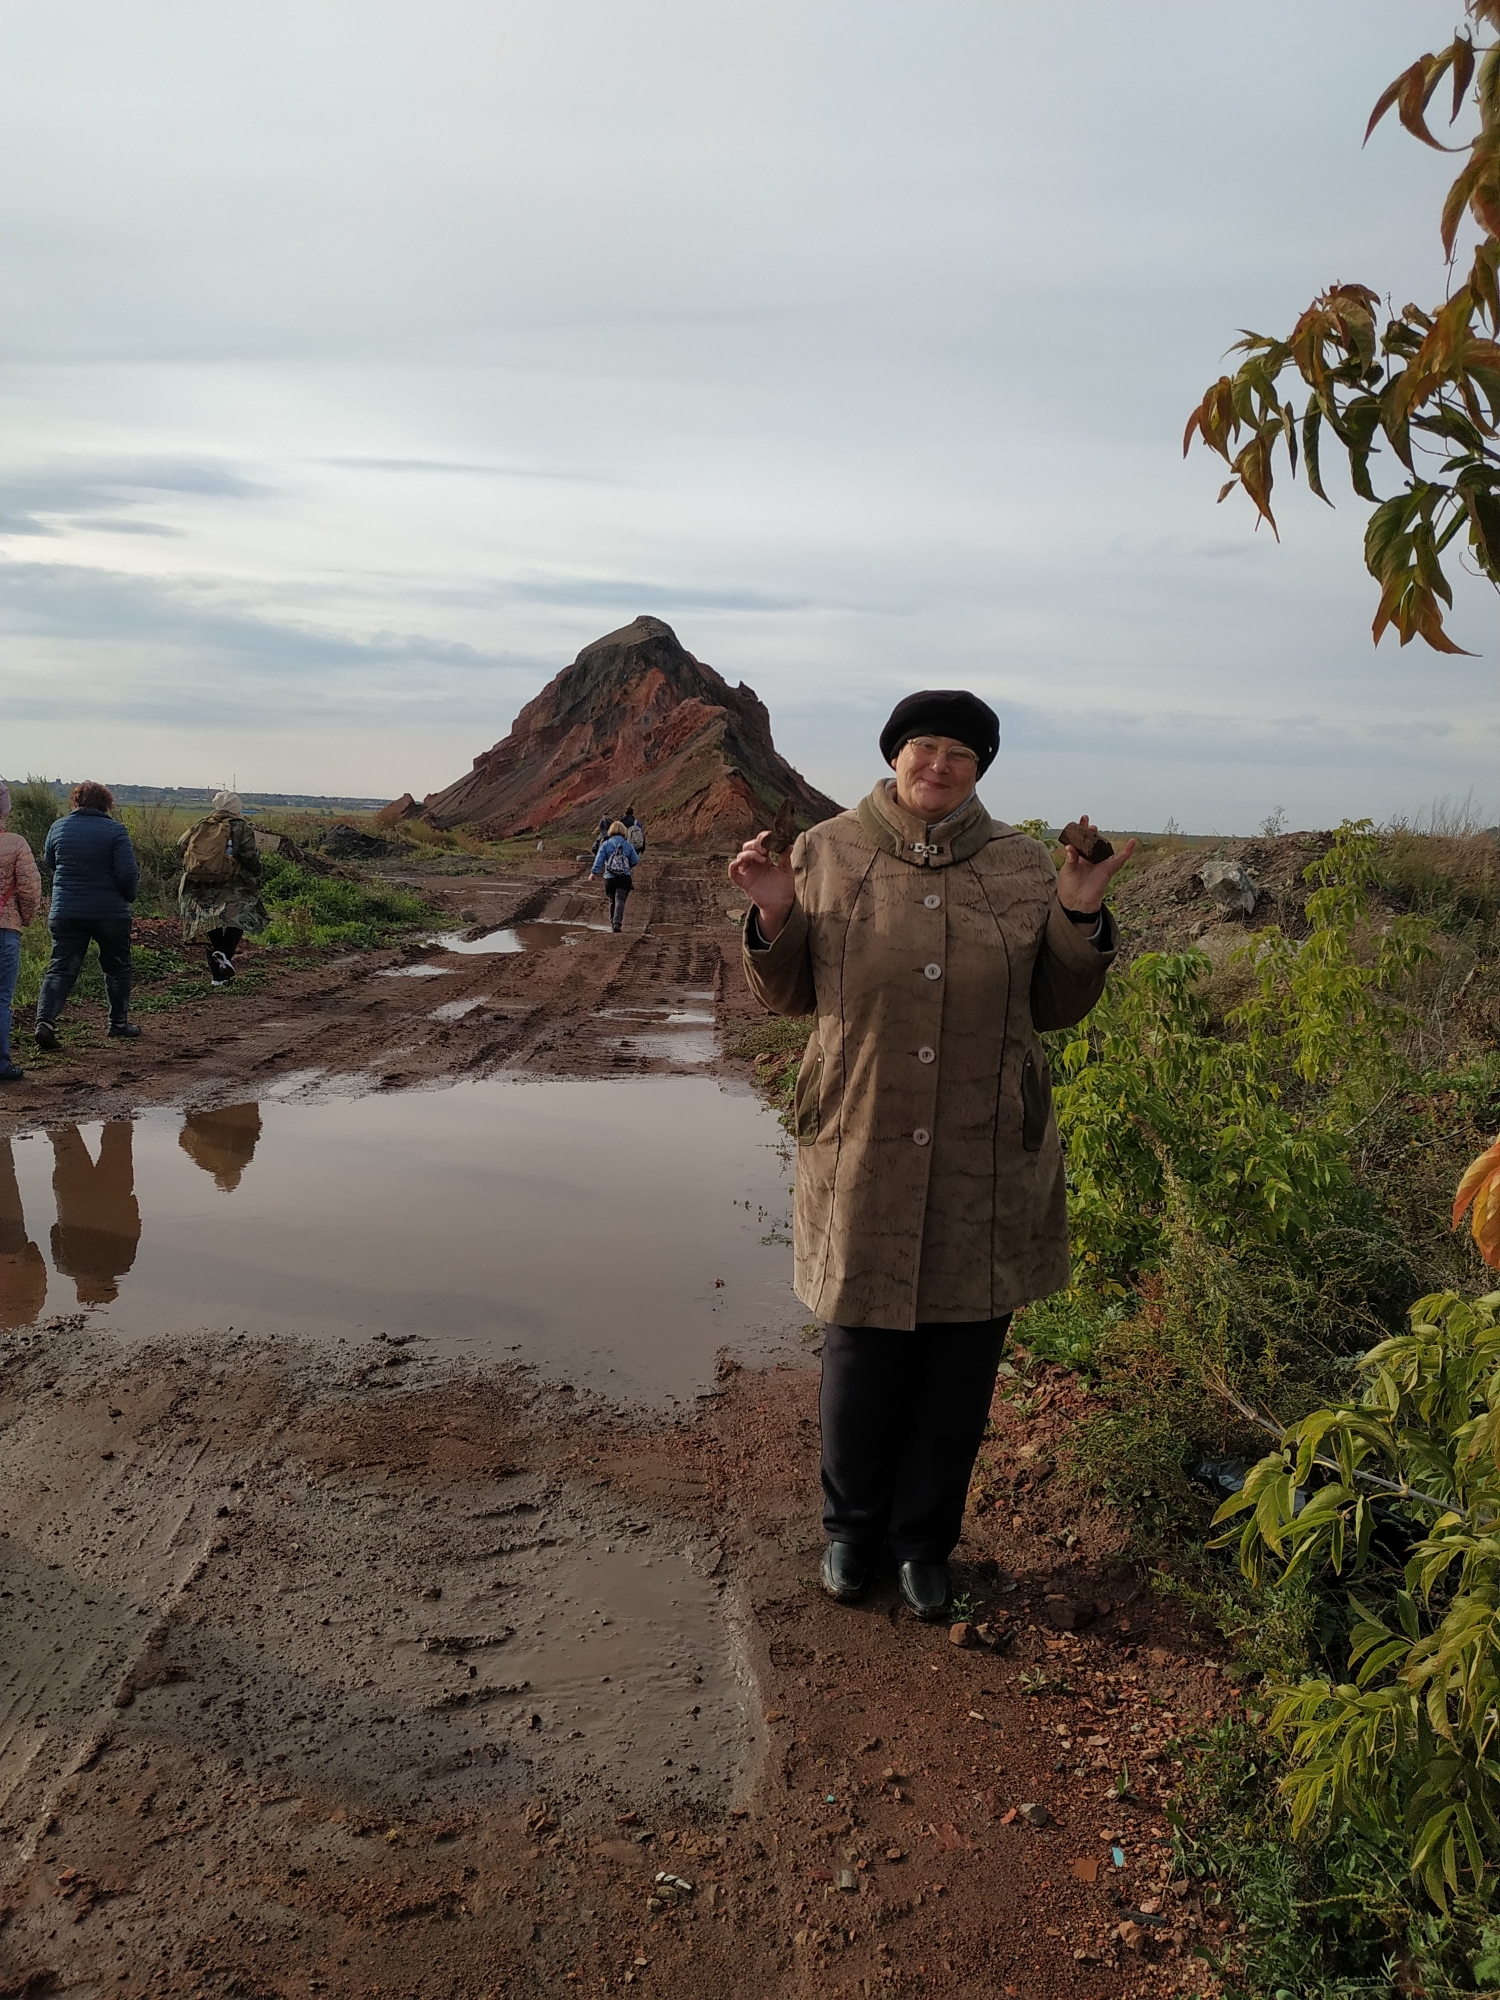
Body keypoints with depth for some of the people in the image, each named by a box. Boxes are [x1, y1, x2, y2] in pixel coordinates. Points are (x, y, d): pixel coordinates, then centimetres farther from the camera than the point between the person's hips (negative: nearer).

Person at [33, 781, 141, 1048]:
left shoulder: (58, 827, 4)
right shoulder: (114, 830, -8)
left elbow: (48, 867, 16)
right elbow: (129, 874, -13)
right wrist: (128, 896, 5)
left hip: (64, 913, 3)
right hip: (110, 913, -3)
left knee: (61, 969, 4)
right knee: (117, 967, 16)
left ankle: (45, 1020, -14)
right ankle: (119, 1021, 23)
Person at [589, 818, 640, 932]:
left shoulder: (606, 844, -3)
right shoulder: (627, 845, 1)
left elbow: (599, 859, -8)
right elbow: (635, 860, 5)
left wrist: (593, 872, -4)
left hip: (610, 878, 1)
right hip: (625, 877, -1)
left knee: (612, 901, 16)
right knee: (620, 900, -8)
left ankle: (613, 923, 25)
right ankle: (617, 923, -25)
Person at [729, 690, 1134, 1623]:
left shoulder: (1022, 866, 3)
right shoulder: (828, 854, 0)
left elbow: (1056, 1008, 8)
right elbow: (789, 994, 6)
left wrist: (1082, 918, -7)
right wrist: (776, 916, -12)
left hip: (986, 1161, 2)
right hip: (862, 1153, -1)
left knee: (962, 1361, 11)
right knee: (863, 1350, 9)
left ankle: (926, 1539, 33)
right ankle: (853, 1528, 35)